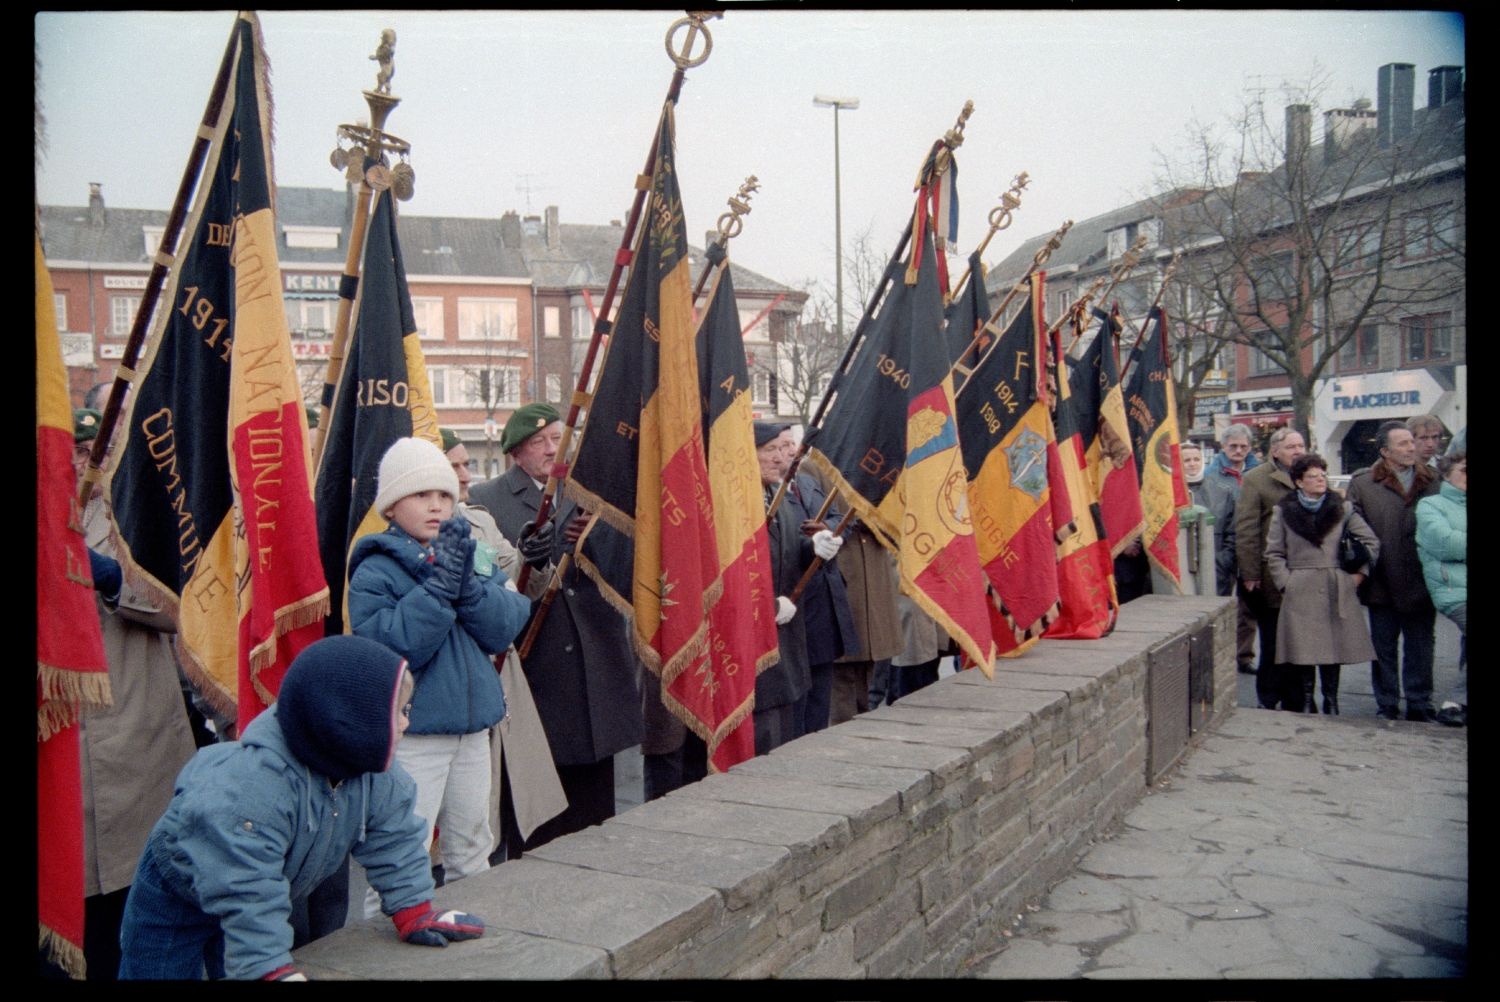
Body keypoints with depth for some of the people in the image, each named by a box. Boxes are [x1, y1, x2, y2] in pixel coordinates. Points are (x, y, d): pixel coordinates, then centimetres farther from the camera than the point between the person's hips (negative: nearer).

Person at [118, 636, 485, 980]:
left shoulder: (376, 773, -20)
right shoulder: (252, 788, -42)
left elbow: (394, 838, -8)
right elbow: (247, 894, -40)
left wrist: (414, 913, -9)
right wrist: (274, 970, -41)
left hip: (262, 895, 6)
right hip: (178, 892, -6)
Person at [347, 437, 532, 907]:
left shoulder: (468, 554, 6)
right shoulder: (375, 572, -10)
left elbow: (503, 631, -5)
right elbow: (388, 649, -23)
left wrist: (467, 583, -20)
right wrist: (438, 586, -24)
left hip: (473, 726, 6)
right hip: (410, 735, -6)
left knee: (473, 850, 20)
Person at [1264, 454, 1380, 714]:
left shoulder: (1342, 509, 9)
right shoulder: (1283, 511, 4)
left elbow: (1371, 542, 13)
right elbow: (1273, 554, 5)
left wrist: (1359, 573, 4)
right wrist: (1285, 583, -3)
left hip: (1337, 592, 2)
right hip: (1300, 593, -2)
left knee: (1334, 646, 3)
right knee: (1302, 649, -2)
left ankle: (1331, 701, 14)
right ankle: (1306, 700, 10)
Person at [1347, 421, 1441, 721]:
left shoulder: (1434, 481, 5)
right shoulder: (1362, 484, -3)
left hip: (1421, 583, 2)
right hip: (1383, 584, -2)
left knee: (1420, 647, 12)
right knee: (1384, 648, 10)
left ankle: (1420, 705, 24)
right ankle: (1386, 706, 21)